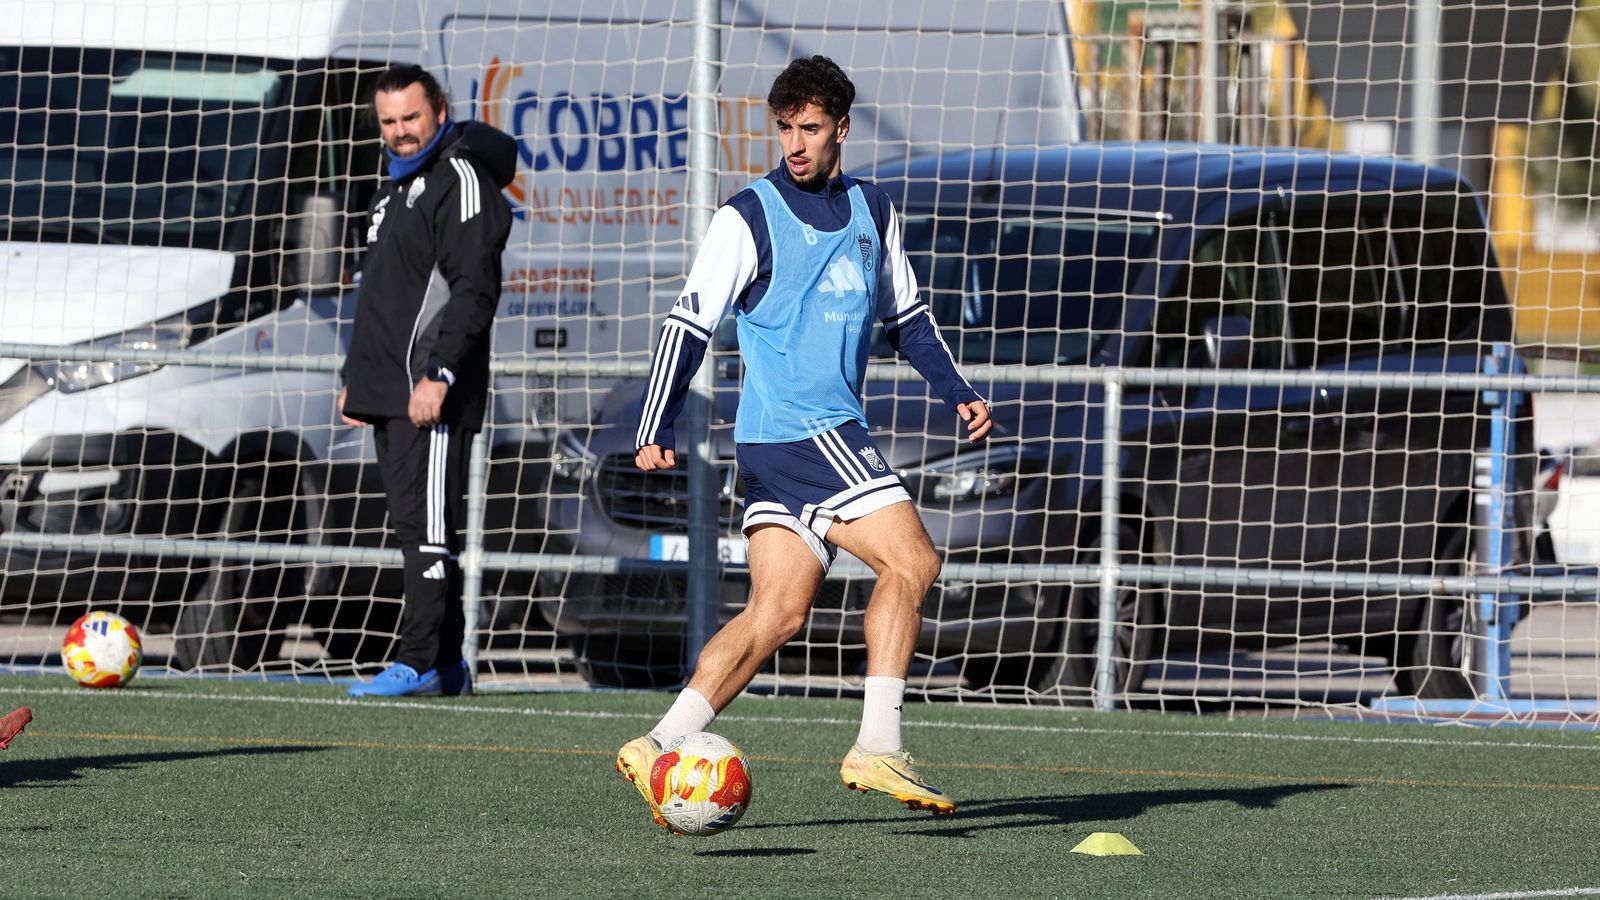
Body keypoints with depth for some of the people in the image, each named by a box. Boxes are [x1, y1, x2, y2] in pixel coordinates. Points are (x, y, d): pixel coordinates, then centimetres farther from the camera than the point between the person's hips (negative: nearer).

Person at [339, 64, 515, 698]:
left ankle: (418, 663, -14)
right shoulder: (394, 190, 23)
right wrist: (357, 379, 24)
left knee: (426, 526, -12)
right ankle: (446, 664, 13)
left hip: (433, 392, -10)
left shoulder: (461, 180, -8)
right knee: (414, 526, 9)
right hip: (390, 394, 10)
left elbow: (474, 289, -17)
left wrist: (439, 375, -23)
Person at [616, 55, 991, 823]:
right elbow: (688, 324, -8)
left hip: (835, 429, 7)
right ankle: (877, 749, -14)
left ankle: (661, 747, -1)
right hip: (788, 433, -7)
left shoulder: (872, 211, 14)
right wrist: (657, 430, -16)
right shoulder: (749, 219, -5)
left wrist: (956, 391, 14)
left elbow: (907, 317, 26)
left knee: (777, 612, 0)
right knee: (912, 561, -15)